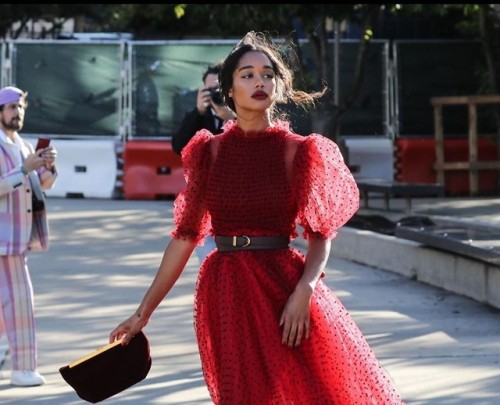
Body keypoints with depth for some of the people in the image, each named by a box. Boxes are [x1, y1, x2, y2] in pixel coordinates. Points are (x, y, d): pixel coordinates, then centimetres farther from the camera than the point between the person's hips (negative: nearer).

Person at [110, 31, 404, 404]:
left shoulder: (296, 151, 1)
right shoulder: (211, 152, 5)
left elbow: (320, 236, -1)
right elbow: (185, 237, 7)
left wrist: (304, 291, -19)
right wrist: (144, 312, 5)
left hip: (283, 287, -1)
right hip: (226, 293, 1)